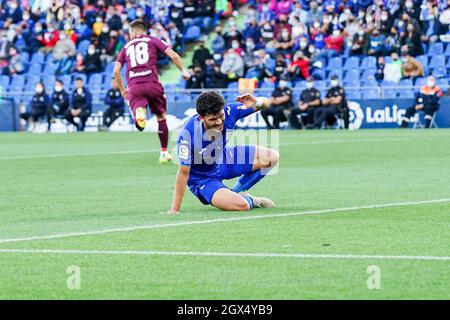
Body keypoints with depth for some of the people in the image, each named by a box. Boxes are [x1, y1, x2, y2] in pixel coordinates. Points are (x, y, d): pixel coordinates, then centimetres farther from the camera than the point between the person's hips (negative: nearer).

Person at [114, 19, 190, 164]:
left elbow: (116, 71, 17)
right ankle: (164, 152, 18)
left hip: (134, 86, 1)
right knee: (161, 117, 17)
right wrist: (183, 70, 14)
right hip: (152, 83, -1)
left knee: (139, 125, -9)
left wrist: (122, 90, 28)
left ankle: (139, 112, -44)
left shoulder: (126, 47, 22)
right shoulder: (153, 40, 16)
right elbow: (173, 55, 2)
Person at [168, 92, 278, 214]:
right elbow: (183, 173, -28)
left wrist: (258, 102, -39)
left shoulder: (228, 112, -25)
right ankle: (249, 200, 13)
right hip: (202, 180, -6)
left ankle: (236, 192, 14)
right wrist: (174, 210, -26)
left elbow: (265, 103, -13)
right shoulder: (188, 135, -37)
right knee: (241, 205, -26)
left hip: (222, 159, 6)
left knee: (272, 157, -2)